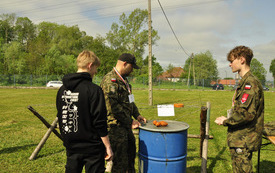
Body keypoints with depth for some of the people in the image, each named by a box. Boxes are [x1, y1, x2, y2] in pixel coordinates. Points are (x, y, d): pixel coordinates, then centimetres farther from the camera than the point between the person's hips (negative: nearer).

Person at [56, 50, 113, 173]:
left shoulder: (62, 90, 2)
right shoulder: (93, 90, -18)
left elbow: (60, 117, 11)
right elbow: (100, 123, -19)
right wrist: (108, 147, -9)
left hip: (71, 147, 6)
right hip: (92, 148, -6)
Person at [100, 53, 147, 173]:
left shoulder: (123, 79, 13)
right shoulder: (110, 80, -20)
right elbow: (113, 107, -25)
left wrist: (137, 115, 13)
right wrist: (130, 121, -17)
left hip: (125, 125, 10)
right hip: (115, 126, -10)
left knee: (131, 151, 26)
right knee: (120, 162, 0)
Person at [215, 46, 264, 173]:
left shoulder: (250, 83, -19)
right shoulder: (245, 82, 13)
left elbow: (246, 114, -28)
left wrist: (225, 121, -15)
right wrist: (229, 119, 9)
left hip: (243, 142, -10)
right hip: (240, 140, 10)